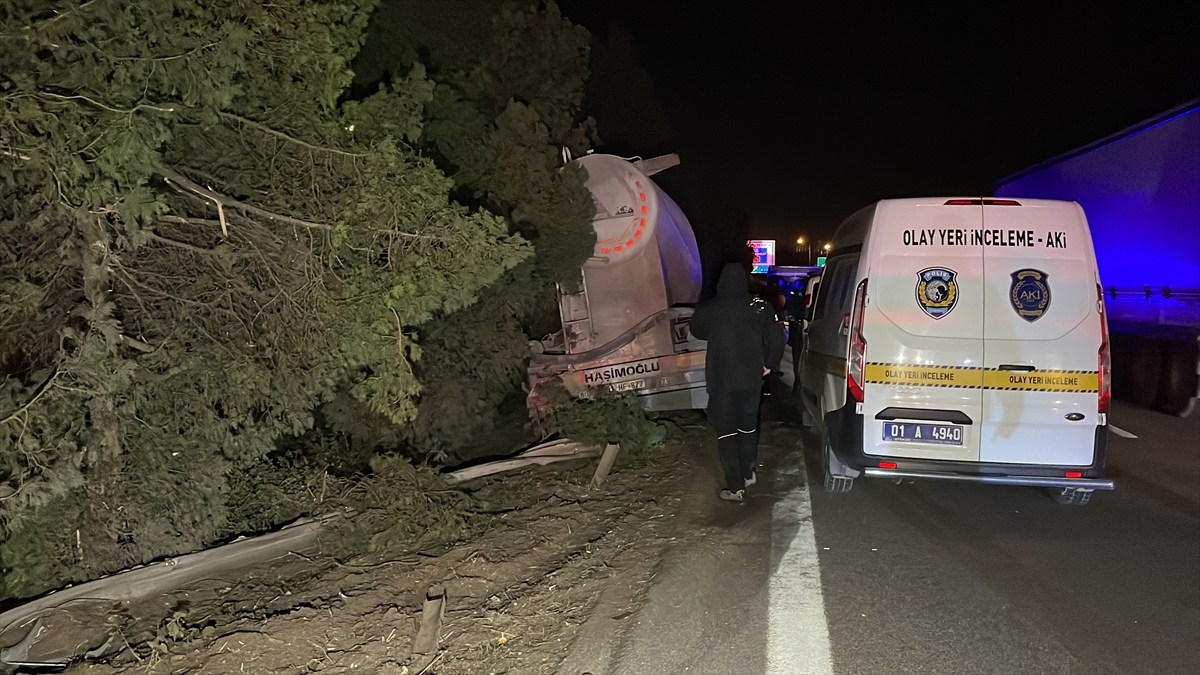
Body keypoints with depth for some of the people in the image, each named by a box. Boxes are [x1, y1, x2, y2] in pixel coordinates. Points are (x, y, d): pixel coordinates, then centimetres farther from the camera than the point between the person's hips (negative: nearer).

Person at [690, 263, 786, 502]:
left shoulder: (708, 309, -9)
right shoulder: (759, 307, -6)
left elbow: (697, 331, 10)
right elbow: (776, 337, -3)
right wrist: (769, 364, 12)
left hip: (721, 381, -3)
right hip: (751, 378, 3)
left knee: (726, 431, 4)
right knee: (748, 427, 21)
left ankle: (736, 487, 2)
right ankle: (747, 474, 34)